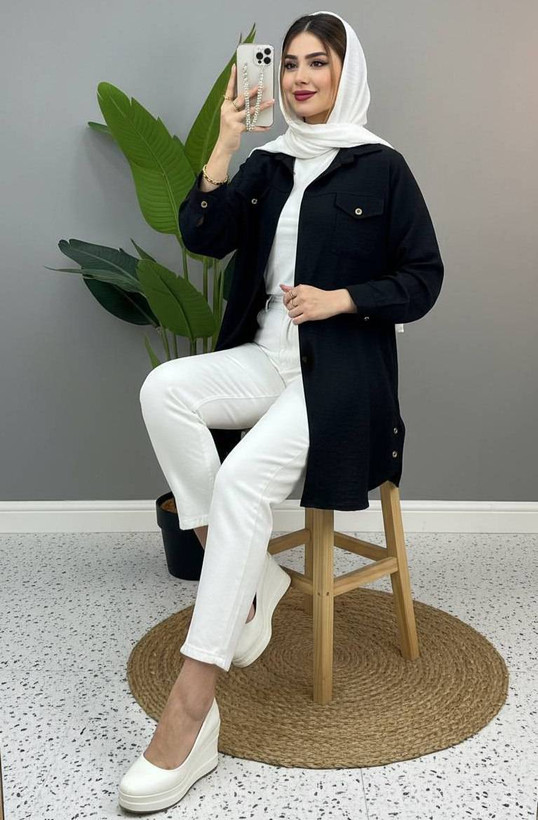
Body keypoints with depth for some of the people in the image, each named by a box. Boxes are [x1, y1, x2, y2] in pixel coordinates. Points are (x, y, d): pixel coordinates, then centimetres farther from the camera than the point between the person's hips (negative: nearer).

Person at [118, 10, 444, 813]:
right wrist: (223, 148, -5)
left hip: (340, 370, -5)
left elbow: (423, 278, 2)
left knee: (242, 478, -28)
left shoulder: (381, 167, 3)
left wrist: (340, 299, -12)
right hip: (265, 356, 5)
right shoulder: (267, 166, 15)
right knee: (164, 390, -25)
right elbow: (203, 237, 3)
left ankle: (192, 709, -24)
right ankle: (249, 574, -14)